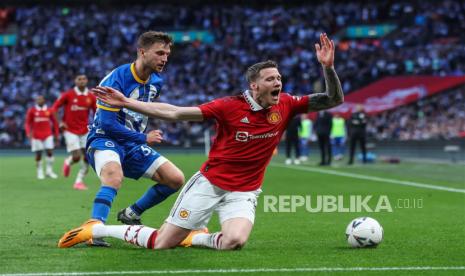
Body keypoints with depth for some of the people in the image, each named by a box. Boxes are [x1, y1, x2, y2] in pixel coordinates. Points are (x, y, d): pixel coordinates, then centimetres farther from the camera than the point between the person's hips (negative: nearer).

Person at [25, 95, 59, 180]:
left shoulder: (49, 111, 3)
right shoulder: (32, 111, 0)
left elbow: (54, 122, 12)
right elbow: (28, 123, 2)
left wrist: (56, 134, 12)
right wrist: (29, 133, -12)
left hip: (48, 135, 1)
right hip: (36, 136, -1)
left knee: (50, 152, -8)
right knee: (38, 154, 2)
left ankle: (49, 171, 4)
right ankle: (40, 172, 13)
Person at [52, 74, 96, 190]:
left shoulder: (91, 97, 1)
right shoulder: (68, 95, -8)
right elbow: (55, 108, -2)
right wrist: (61, 122, -9)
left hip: (85, 131, 4)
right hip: (70, 131, -4)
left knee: (87, 158, -3)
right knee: (76, 157, -13)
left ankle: (79, 181, 10)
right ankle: (68, 162, 23)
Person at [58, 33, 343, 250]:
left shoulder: (286, 105, -4)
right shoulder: (230, 106, -14)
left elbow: (334, 100, -3)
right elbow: (174, 113, -13)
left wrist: (328, 66, -21)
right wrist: (126, 103, -18)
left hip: (244, 192, 3)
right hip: (209, 182, -2)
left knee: (234, 241, -30)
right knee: (161, 244, -3)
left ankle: (194, 237, 4)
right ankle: (97, 229, 19)